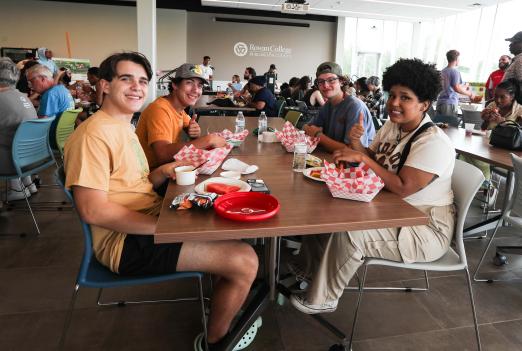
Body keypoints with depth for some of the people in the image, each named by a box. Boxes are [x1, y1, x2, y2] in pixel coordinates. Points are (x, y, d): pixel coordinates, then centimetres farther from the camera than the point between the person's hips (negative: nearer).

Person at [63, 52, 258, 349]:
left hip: (148, 223, 11)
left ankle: (229, 306, 32)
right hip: (126, 241, -10)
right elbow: (93, 210, -22)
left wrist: (162, 173, -2)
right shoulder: (94, 133, -16)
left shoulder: (123, 126, 15)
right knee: (245, 260, -17)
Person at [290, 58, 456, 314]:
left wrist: (362, 158, -27)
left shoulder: (434, 143, -22)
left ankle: (321, 300, -2)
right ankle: (312, 273, 19)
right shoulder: (392, 125, 4)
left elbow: (403, 188, -29)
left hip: (426, 228, -8)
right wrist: (356, 144, -13)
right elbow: (373, 160, 9)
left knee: (348, 235, -27)